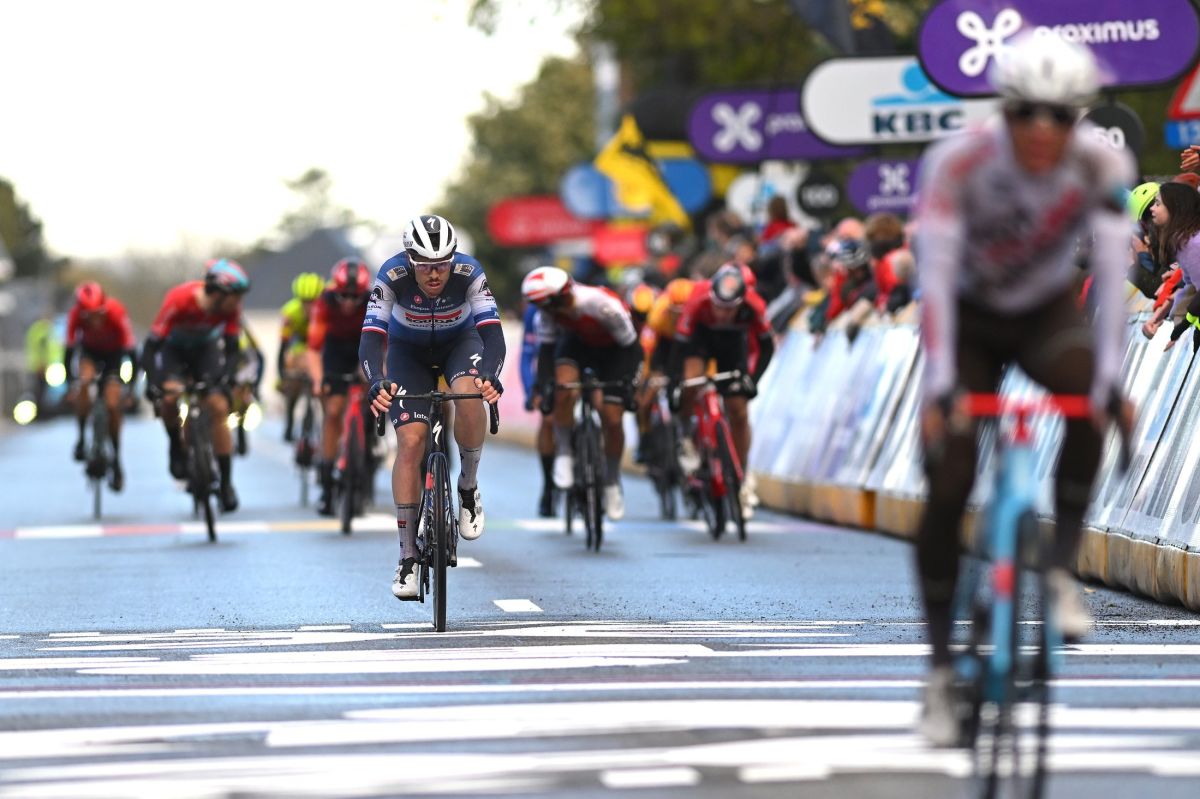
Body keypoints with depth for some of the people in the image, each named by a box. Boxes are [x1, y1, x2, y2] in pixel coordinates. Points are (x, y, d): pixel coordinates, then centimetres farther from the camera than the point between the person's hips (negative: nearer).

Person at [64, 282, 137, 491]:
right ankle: (82, 438, -14)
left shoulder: (116, 312, -36)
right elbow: (70, 350, -26)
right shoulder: (76, 315, -32)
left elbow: (130, 348, -32)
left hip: (114, 353, -1)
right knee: (82, 383, -31)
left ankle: (116, 460, 2)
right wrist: (72, 382, -33)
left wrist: (131, 384, -34)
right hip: (90, 351, 1)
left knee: (112, 405, -12)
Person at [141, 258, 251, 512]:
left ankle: (226, 482, -6)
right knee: (170, 398, -29)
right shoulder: (179, 300, -36)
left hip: (207, 348, 2)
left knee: (219, 408, -13)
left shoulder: (231, 308, -25)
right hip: (174, 348, -2)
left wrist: (228, 376, -29)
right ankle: (176, 446, 1)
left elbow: (231, 348, -13)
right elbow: (152, 345, -32)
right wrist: (153, 383, -41)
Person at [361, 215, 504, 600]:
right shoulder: (392, 276, -32)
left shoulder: (469, 273, -32)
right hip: (409, 349, 0)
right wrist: (377, 384, -56)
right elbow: (370, 340, -37)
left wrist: (491, 376, -57)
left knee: (468, 395, -34)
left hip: (460, 341, 0)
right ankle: (408, 557, -7)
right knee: (410, 442, -14)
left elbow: (493, 335, -37)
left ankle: (468, 486, -7)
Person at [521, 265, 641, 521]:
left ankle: (612, 484, 13)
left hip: (613, 350, -3)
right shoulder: (547, 311, -27)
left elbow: (630, 346, -27)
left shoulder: (604, 305, -39)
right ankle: (565, 454, -7)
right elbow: (545, 348, -15)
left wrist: (628, 382, -30)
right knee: (563, 394, -27)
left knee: (612, 420, -7)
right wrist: (545, 385, -24)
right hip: (577, 343, 3)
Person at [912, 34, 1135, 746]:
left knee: (1089, 400, -33)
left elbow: (1113, 273, -29)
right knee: (948, 488, -12)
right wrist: (939, 384, -42)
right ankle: (942, 670, 0)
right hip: (970, 321, -1)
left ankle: (1061, 571, -19)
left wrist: (1110, 377, -40)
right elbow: (936, 275, -33)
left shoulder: (1101, 166, -23)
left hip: (1049, 315, 1)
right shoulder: (960, 164, -28)